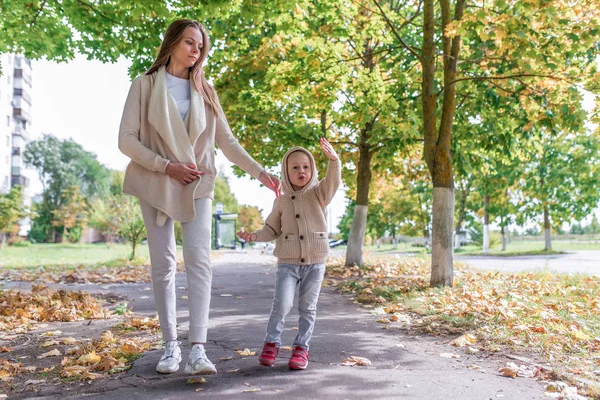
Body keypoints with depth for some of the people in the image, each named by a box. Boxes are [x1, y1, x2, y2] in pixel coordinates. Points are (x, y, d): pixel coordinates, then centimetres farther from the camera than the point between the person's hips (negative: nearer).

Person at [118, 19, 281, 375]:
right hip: (156, 184, -1)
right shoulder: (145, 85, 2)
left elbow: (226, 140, 10)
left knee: (199, 259, -13)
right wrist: (166, 166, -14)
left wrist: (260, 172, 0)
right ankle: (171, 345, 12)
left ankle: (198, 349, -15)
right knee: (163, 263, 2)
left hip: (197, 185, 2)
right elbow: (127, 139, -4)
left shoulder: (204, 91, 12)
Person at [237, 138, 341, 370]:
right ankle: (271, 344, 7)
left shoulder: (318, 194, 4)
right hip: (288, 263, 0)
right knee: (282, 303, -11)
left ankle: (301, 348, 17)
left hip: (315, 262, 0)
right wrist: (255, 236, -7)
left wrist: (334, 160, -34)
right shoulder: (282, 202, 7)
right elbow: (272, 229, 12)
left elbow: (333, 182, -16)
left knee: (308, 307, 6)